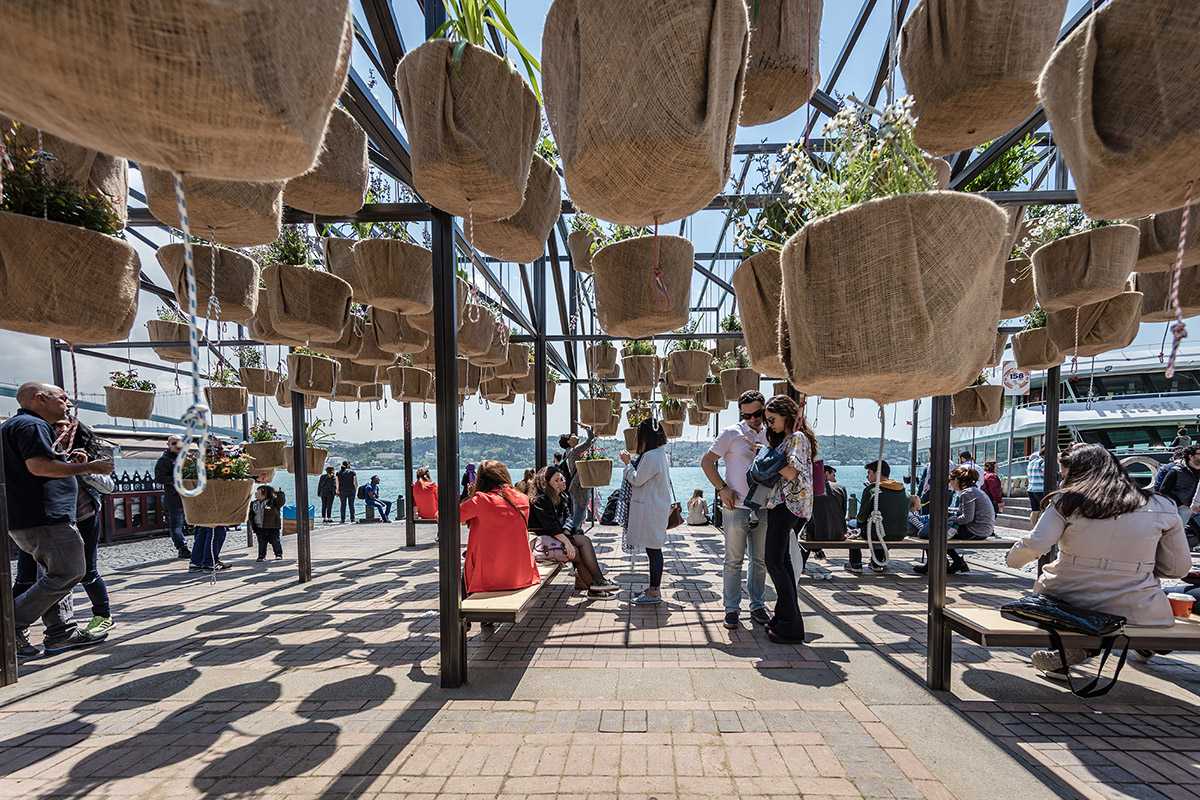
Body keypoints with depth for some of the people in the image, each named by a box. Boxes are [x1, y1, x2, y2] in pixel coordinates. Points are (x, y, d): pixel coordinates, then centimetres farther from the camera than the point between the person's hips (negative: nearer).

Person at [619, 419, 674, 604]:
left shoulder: (651, 456, -19)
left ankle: (654, 592, 5)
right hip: (655, 508, 11)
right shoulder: (660, 453, 13)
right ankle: (654, 587, 27)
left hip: (651, 511, -11)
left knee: (653, 549, -3)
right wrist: (632, 461, 13)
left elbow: (637, 479, -15)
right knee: (653, 549, 16)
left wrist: (627, 463, -2)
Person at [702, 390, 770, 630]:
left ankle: (758, 606, 27)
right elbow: (707, 461, -2)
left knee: (761, 560, 13)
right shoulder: (731, 434, -4)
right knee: (734, 560, 3)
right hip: (736, 507, -4)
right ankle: (732, 608, 14)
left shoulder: (770, 435, 8)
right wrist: (722, 488, -9)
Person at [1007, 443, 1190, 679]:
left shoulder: (1066, 501, -7)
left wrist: (1011, 558, 6)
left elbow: (1034, 547, -15)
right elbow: (1178, 569, 8)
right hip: (1134, 613, 0)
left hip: (1069, 606, 1)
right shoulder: (1162, 508, 2)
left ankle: (1065, 653, 8)